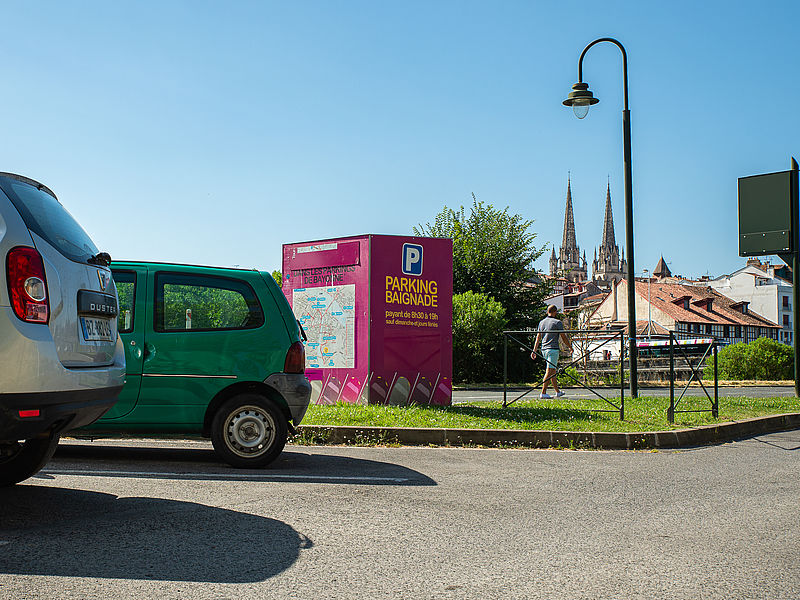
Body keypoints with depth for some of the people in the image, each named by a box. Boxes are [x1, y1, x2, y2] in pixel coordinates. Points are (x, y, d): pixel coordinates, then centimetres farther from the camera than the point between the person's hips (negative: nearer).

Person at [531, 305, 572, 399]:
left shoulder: (542, 322, 12)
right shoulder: (557, 322, -6)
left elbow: (538, 338, 11)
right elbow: (564, 337, -2)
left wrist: (534, 351, 11)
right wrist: (570, 347, 11)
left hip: (544, 349, 7)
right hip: (553, 349, -7)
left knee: (553, 371, 15)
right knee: (550, 371, -8)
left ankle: (558, 391, 24)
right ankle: (543, 393, -14)